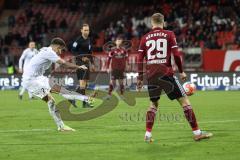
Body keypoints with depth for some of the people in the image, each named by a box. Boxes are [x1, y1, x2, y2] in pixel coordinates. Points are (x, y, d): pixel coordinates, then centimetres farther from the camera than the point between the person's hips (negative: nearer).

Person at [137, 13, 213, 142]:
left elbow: (140, 60, 7)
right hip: (165, 73, -4)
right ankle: (197, 132, -1)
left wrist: (140, 78, 14)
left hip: (151, 75, 4)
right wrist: (181, 72, 5)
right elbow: (176, 55, -5)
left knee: (153, 104, 21)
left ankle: (148, 134, 10)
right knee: (184, 100, 2)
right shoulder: (169, 35, 3)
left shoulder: (145, 38, 10)